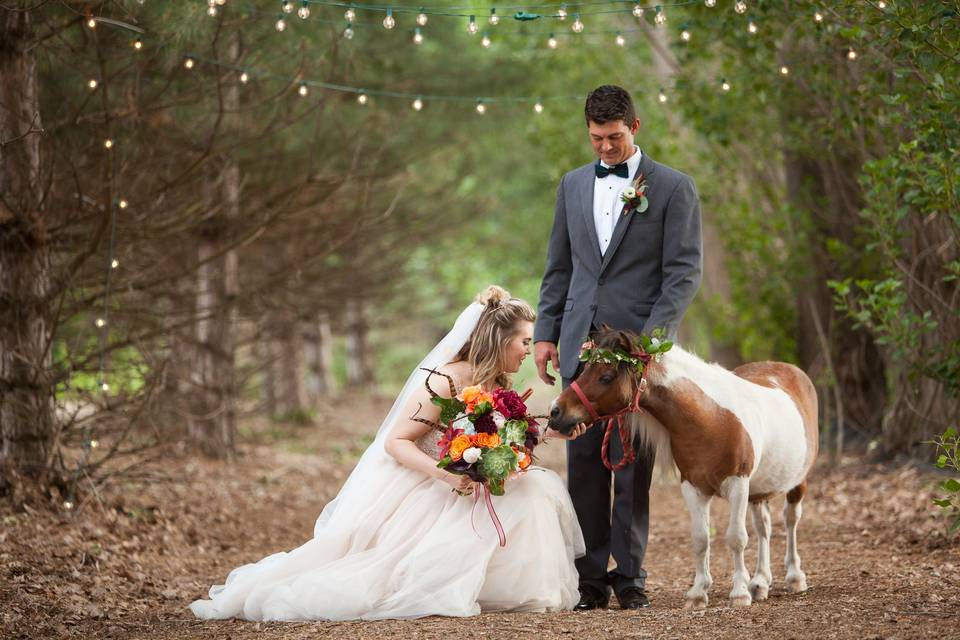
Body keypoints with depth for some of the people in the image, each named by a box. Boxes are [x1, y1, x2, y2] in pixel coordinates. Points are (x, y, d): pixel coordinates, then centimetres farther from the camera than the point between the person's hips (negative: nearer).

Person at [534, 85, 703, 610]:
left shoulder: (673, 188, 0)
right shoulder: (573, 185, 14)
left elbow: (683, 271, -5)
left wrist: (652, 336, -15)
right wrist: (545, 332, 8)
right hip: (581, 346, 4)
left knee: (634, 467, 0)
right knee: (584, 465, 2)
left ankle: (630, 576, 7)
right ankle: (590, 578, 6)